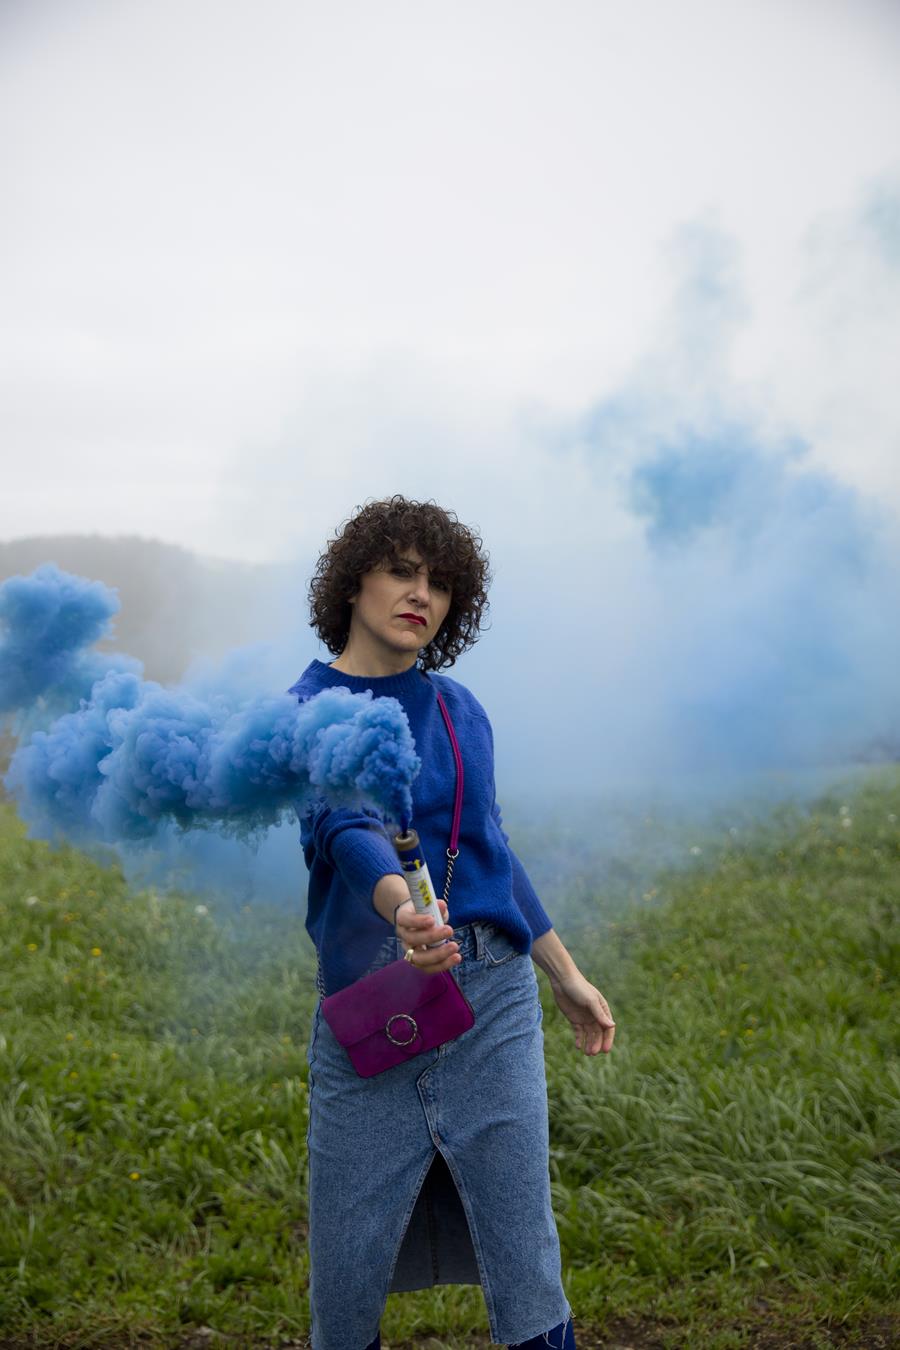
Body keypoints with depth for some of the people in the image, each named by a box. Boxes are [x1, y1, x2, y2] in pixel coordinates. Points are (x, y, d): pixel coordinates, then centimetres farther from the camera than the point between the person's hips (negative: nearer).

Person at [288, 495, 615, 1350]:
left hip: (494, 997, 3)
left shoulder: (459, 708, 9)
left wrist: (566, 976, 23)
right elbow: (344, 829, -24)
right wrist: (401, 904, -45)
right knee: (346, 1281, 6)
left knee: (526, 1274, 1)